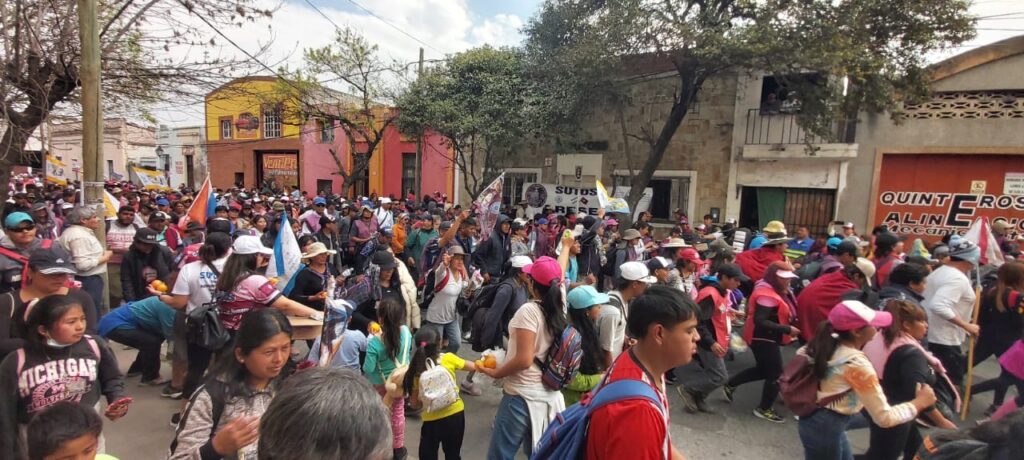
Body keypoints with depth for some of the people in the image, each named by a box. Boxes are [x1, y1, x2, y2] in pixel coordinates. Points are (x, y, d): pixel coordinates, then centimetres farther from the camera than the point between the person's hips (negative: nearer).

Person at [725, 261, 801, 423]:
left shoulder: (778, 291, 8)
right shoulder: (767, 295, -25)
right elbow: (760, 321, -30)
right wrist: (787, 329, -29)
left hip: (768, 338, 11)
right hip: (763, 339, -11)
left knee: (763, 370, 21)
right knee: (776, 374, 0)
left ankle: (730, 385, 32)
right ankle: (764, 409, 17)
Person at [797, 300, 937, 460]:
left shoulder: (829, 344, -3)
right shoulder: (857, 364, -26)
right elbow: (884, 418, -20)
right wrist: (920, 402, -7)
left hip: (814, 420, 8)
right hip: (825, 429, -8)